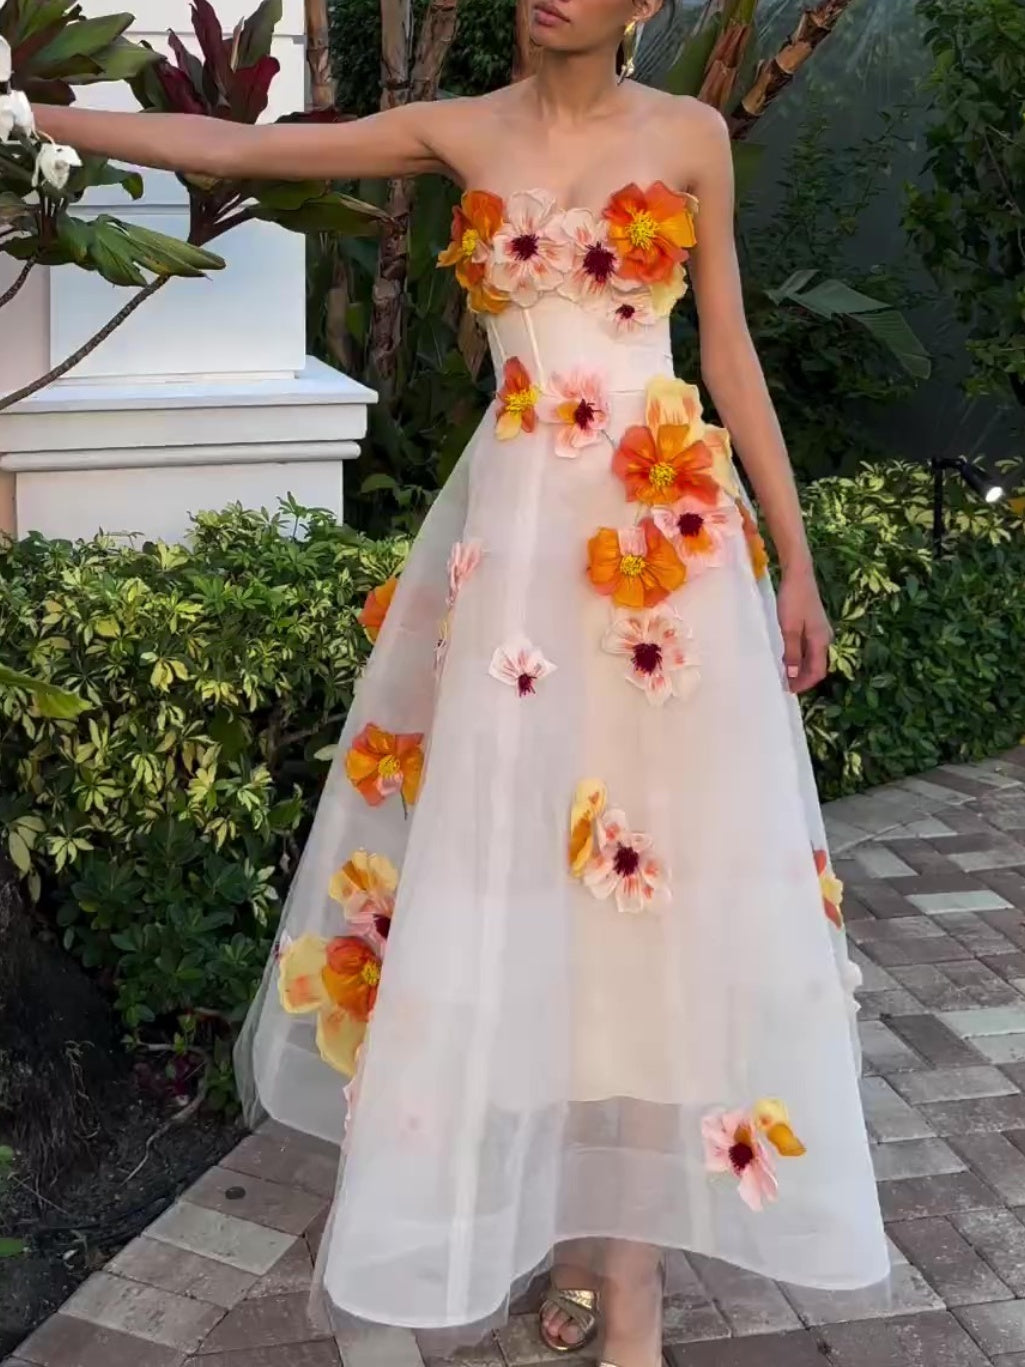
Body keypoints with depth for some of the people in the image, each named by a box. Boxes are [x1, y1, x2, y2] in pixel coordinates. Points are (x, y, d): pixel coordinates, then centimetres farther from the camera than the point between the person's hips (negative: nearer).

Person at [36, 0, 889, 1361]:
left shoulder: (691, 136, 5)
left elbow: (733, 354, 7)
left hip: (667, 535, -1)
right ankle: (577, 1220, 16)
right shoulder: (463, 132, 7)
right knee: (511, 849, 2)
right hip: (515, 532, 2)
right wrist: (42, 116, 4)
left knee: (653, 857, -3)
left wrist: (795, 561, 5)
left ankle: (632, 1255, 5)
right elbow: (237, 148, 8)